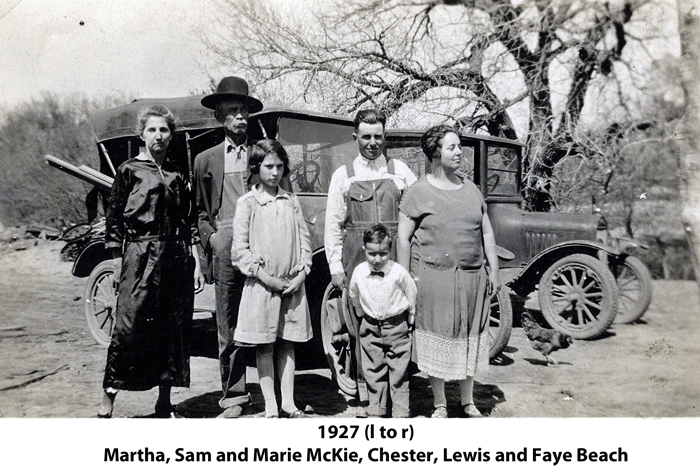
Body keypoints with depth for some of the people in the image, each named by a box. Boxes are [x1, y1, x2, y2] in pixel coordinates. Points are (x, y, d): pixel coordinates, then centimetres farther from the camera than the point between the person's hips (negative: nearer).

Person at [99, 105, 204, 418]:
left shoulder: (177, 173, 12)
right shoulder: (129, 171, 2)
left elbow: (189, 222, 12)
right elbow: (114, 219, 1)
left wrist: (196, 262, 7)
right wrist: (118, 263, -5)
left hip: (177, 258, 4)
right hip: (140, 257, -4)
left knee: (175, 328, 6)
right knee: (129, 326, -6)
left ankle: (165, 405, 18)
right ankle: (107, 400, 11)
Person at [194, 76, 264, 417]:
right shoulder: (206, 160, 17)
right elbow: (202, 211, 18)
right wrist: (210, 239, 3)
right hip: (225, 245, 1)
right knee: (229, 327, 3)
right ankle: (234, 396, 13)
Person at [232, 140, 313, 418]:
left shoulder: (291, 201, 9)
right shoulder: (247, 203, -3)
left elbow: (304, 239, 9)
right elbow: (240, 249, -7)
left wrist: (301, 273, -4)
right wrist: (268, 278, -12)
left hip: (293, 285, 3)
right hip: (261, 285, -3)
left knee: (287, 345, 10)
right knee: (264, 347, 4)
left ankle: (288, 403, 18)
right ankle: (271, 407, 14)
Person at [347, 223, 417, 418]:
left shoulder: (399, 272, -15)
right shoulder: (359, 272, -8)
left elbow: (412, 296, -1)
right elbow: (354, 296, 11)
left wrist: (410, 319, 6)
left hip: (397, 327, -2)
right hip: (370, 328, 3)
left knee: (399, 371, 5)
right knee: (373, 370, 10)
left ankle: (401, 412, 16)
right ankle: (376, 410, 23)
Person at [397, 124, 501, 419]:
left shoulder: (471, 190, 11)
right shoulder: (418, 192, -4)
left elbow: (487, 233, 14)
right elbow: (404, 237, -4)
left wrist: (494, 270, 10)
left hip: (472, 278, 5)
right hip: (433, 277, -4)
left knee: (470, 338, 12)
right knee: (437, 338, 4)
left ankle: (468, 401, 30)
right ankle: (439, 404, 21)